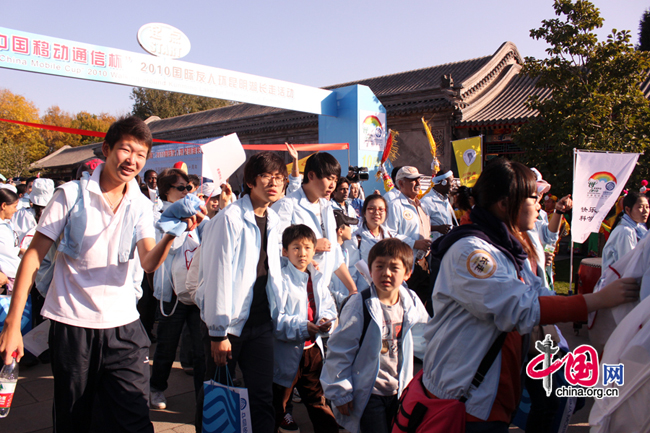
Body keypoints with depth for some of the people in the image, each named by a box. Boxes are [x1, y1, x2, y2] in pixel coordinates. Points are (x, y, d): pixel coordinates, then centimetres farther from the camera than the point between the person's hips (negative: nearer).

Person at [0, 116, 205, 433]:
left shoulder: (141, 206, 1)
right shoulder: (71, 195, -5)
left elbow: (149, 263, -12)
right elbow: (33, 256, -4)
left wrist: (171, 234, -33)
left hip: (122, 325, 2)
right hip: (71, 323, -1)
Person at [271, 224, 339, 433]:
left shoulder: (316, 277, 8)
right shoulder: (279, 279, -13)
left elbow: (327, 306, 7)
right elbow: (274, 317, -20)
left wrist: (325, 320, -14)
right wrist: (302, 327, -29)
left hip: (312, 348, 6)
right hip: (286, 353, -5)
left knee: (319, 402, 20)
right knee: (276, 410, 10)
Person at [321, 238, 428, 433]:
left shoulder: (413, 304, -2)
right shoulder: (359, 305, -16)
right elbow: (339, 351, -12)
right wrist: (341, 392, -10)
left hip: (400, 393, 5)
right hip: (368, 394, -4)